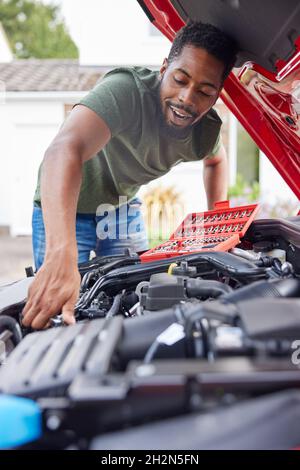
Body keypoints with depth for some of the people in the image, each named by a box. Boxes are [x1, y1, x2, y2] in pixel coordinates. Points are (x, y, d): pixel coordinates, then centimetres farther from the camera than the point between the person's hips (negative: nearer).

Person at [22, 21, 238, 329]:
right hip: (61, 208, -5)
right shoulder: (127, 90, -37)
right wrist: (61, 257, -68)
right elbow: (65, 149, -55)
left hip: (124, 208, 5)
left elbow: (215, 159, 14)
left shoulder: (208, 130, -14)